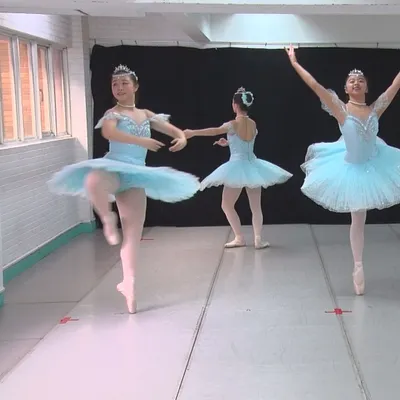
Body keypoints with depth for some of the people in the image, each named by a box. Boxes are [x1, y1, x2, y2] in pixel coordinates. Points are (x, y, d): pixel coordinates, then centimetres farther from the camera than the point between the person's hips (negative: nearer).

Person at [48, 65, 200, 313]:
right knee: (93, 182, -43)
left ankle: (128, 283, 14)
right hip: (113, 170, -4)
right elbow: (108, 132, -24)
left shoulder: (146, 115, 15)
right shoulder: (113, 113, -2)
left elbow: (171, 129, 19)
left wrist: (182, 137, -5)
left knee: (133, 235, 2)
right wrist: (141, 141, -33)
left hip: (135, 176, 5)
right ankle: (108, 220, -14)